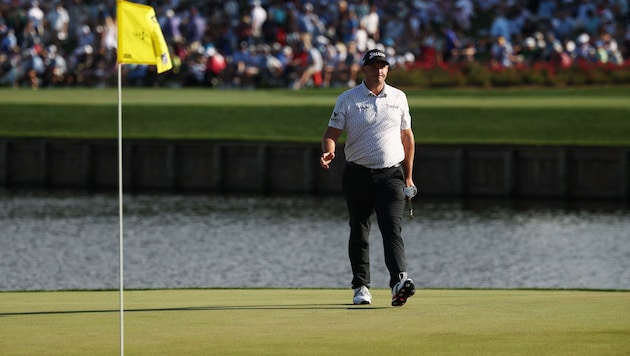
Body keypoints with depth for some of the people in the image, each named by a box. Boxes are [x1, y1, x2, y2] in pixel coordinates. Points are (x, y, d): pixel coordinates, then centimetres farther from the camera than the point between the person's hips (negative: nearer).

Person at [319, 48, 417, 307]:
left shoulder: (398, 98, 10)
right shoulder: (348, 99, 3)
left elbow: (407, 137, 16)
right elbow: (332, 132, 0)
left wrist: (408, 177, 14)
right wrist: (328, 151, -24)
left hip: (391, 175, 0)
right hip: (358, 176, 0)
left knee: (392, 229, -14)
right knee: (359, 233, 7)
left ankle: (399, 281, -29)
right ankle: (361, 286, 16)